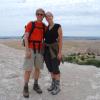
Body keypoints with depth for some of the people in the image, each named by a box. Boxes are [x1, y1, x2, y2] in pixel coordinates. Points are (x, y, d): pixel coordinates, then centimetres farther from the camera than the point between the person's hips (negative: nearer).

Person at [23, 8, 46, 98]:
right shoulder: (30, 24, -7)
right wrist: (27, 50, -21)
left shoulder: (44, 26, 8)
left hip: (39, 49, 5)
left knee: (38, 68, 8)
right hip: (30, 49, -4)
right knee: (28, 69, -7)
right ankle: (26, 88, 7)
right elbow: (25, 37, -13)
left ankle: (36, 85, 22)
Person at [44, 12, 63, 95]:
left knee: (55, 68, -5)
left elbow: (60, 40, -12)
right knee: (50, 68, 11)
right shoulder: (46, 28, 10)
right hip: (46, 49, 7)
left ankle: (58, 87, 8)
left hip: (54, 49, -6)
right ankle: (53, 84, 24)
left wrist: (60, 52, -17)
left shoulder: (58, 26, -9)